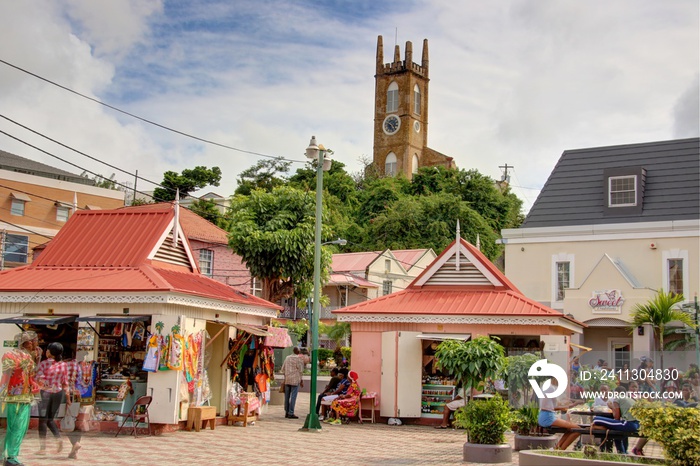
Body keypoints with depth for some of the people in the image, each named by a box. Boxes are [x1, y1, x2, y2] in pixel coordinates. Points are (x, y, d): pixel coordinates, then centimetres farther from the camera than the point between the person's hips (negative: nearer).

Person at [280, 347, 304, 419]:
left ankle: (287, 412, 16)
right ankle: (291, 413, -6)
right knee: (293, 397, -4)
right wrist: (301, 380, 2)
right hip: (295, 380, -6)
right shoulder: (299, 358, -7)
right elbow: (300, 370, -7)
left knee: (287, 397, 10)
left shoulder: (287, 357, 10)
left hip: (287, 380, 6)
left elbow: (283, 369, 12)